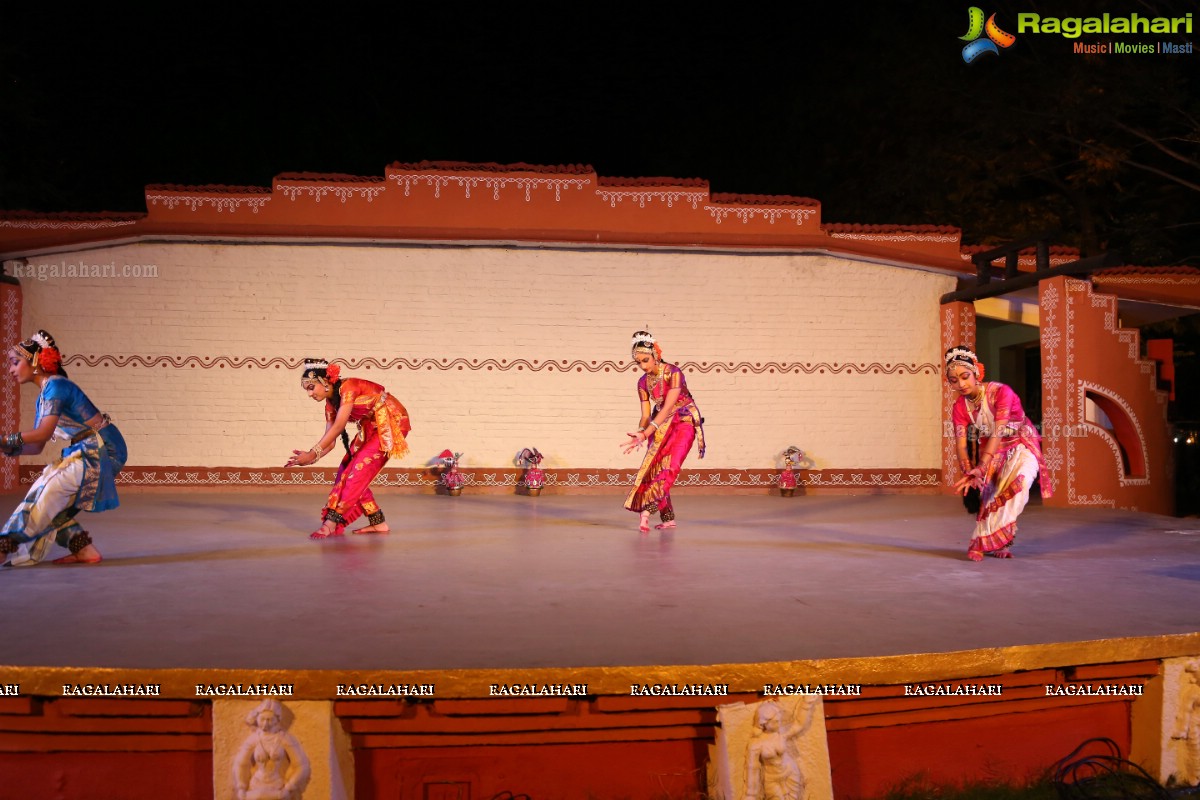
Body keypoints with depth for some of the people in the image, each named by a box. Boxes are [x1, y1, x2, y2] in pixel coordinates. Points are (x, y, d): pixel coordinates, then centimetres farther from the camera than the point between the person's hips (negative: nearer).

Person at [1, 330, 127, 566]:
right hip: (90, 452, 10)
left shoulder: (55, 386, -13)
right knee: (50, 500, 6)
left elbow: (44, 432, -25)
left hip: (102, 451, -10)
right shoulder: (43, 395, 16)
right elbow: (36, 447, 13)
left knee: (50, 490, -15)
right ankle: (84, 550, 9)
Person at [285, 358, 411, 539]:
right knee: (348, 471, 2)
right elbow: (330, 441, 1)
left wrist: (312, 453, -30)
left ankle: (332, 522, -16)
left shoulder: (348, 387, -21)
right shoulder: (330, 404, 4)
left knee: (359, 470, -15)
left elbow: (339, 426, -29)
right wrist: (311, 458, -17)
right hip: (371, 428, 9)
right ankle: (378, 523, 6)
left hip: (392, 422, -9)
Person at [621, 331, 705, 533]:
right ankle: (668, 518, 2)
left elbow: (667, 408, -27)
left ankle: (647, 509, -30)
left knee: (670, 466, -21)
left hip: (684, 422, -6)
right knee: (655, 466, -4)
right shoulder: (643, 382, -1)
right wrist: (640, 433, -24)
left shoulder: (673, 373, -20)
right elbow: (646, 415, -1)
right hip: (661, 425, 6)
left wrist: (645, 434, -34)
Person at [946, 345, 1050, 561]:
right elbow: (961, 445, -18)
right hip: (991, 450, 5)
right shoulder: (960, 407, -11)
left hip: (1022, 445, -4)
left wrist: (980, 468, -44)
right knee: (988, 492, -12)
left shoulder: (1001, 392, -27)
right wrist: (968, 472, -37)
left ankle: (987, 539, -17)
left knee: (1019, 482, -26)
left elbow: (998, 433, -34)